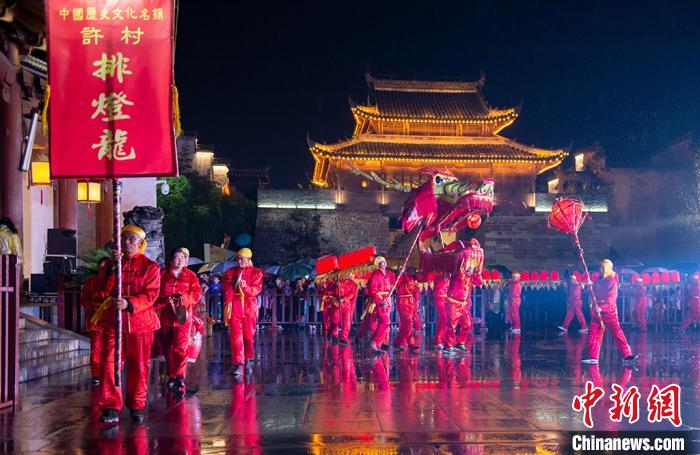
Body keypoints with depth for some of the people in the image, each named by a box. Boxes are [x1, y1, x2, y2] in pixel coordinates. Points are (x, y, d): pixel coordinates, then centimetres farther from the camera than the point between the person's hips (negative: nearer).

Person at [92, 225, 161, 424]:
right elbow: (100, 293, 2)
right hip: (112, 321, 1)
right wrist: (111, 269, -11)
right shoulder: (110, 265, 13)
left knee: (139, 366, 5)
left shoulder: (150, 267, 5)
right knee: (109, 363, -10)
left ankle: (137, 407, 19)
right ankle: (111, 408, -7)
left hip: (140, 322, -1)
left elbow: (150, 295, -6)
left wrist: (129, 304, -22)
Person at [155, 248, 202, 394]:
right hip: (165, 317, 2)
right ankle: (171, 376, 24)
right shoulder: (162, 274, 6)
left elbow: (197, 294, -1)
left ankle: (179, 378, -17)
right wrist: (166, 300, -20)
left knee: (180, 347, -13)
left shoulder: (190, 276, 6)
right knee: (167, 348, 9)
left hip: (183, 316, -2)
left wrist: (184, 298, -20)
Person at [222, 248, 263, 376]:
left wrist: (246, 287, -24)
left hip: (249, 307, 0)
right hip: (234, 306, 0)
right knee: (236, 335, -9)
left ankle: (249, 360, 28)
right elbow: (225, 286, 3)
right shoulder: (230, 272, 12)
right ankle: (238, 364, -11)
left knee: (249, 335, 6)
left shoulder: (256, 273, 7)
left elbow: (257, 289, -4)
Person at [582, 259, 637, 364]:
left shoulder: (612, 281, -6)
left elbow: (611, 298, -16)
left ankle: (627, 354, -9)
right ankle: (593, 357, 9)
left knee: (617, 332, -10)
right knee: (594, 334, 4)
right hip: (597, 311, 6)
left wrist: (602, 307, -26)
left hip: (609, 312, -6)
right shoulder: (598, 280, 12)